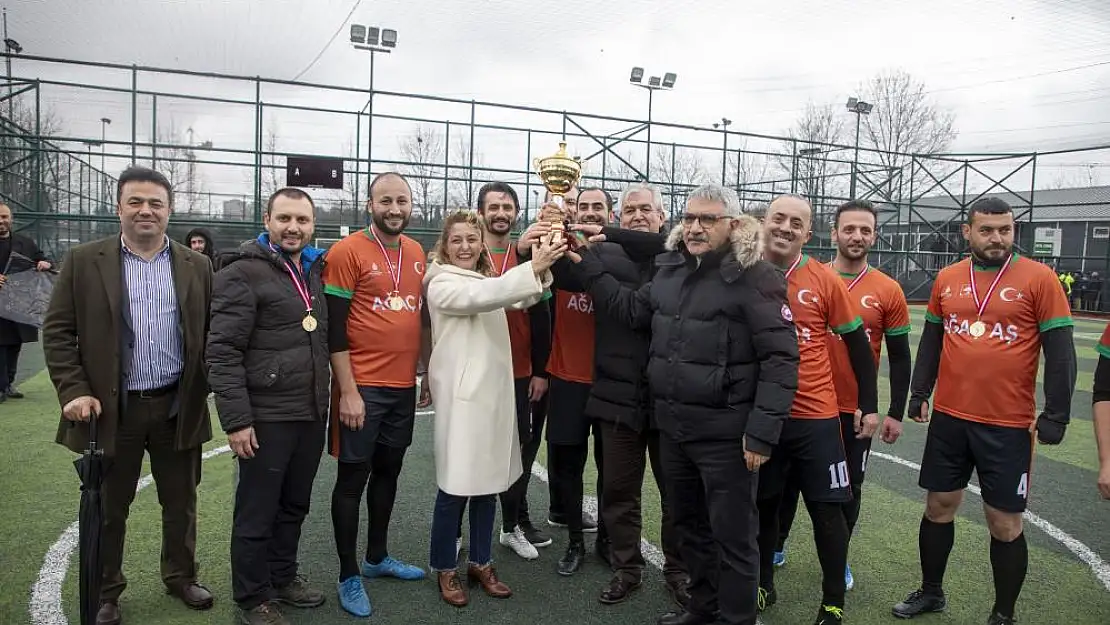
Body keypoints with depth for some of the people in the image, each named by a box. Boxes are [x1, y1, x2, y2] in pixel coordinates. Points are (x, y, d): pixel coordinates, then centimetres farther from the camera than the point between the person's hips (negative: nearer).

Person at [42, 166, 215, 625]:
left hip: (179, 407, 2)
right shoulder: (83, 261, -1)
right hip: (112, 408, -1)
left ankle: (181, 576, 35)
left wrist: (206, 389, -2)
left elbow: (211, 335, 6)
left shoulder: (196, 266, 4)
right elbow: (57, 332, -2)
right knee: (108, 508, 13)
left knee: (181, 503, 15)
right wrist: (74, 391, -11)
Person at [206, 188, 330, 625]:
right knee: (257, 512, 7)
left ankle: (283, 577, 37)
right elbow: (222, 351, -15)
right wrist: (236, 419, -19)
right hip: (266, 417, -6)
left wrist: (327, 398, 14)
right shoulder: (244, 273, -11)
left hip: (312, 413, 7)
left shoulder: (315, 271, 11)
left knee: (294, 506, 19)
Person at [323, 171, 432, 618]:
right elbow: (334, 329, -12)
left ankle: (378, 557, 34)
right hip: (362, 388, -6)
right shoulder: (346, 252, -11)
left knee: (388, 472, 17)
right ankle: (349, 577, 18)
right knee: (353, 479, 4)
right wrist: (348, 391, -15)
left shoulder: (417, 253, 8)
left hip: (404, 386, 6)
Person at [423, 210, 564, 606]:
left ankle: (480, 562, 26)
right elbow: (480, 297, -25)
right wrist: (532, 268, -33)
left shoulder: (488, 279, 17)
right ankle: (445, 569, 17)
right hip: (462, 394, -7)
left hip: (494, 391, 7)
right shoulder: (442, 284, -6)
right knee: (455, 487, 0)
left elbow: (521, 300, 2)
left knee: (488, 483, 13)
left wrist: (540, 271, -17)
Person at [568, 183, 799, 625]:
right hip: (672, 426, 8)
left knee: (732, 535, 7)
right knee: (689, 525, 22)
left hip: (724, 432, -7)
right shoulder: (671, 268, 8)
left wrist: (762, 432, -19)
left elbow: (781, 359, -16)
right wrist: (587, 265, 9)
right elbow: (631, 310, 15)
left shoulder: (754, 277, -14)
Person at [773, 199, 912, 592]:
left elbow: (899, 356, 2)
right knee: (790, 478, 12)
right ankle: (776, 544, 32)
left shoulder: (888, 291, -3)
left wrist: (896, 412, -1)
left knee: (849, 486, 11)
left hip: (856, 409, 0)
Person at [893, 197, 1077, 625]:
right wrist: (919, 393, 10)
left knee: (1004, 522, 6)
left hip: (1009, 425, -3)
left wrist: (1056, 415, -9)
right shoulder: (947, 279, 4)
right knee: (939, 505, 14)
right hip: (949, 418, 4)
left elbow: (1060, 352, -7)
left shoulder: (1039, 279, -7)